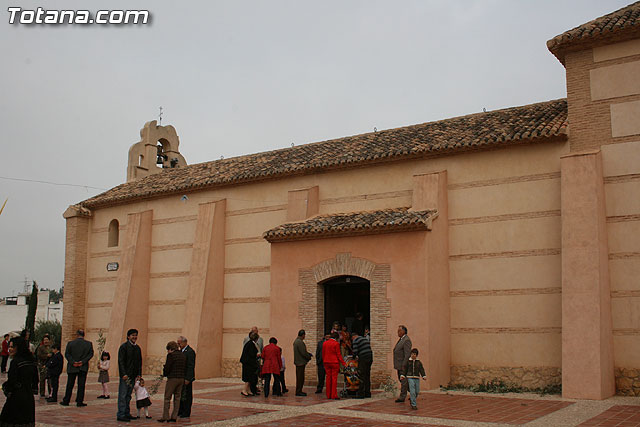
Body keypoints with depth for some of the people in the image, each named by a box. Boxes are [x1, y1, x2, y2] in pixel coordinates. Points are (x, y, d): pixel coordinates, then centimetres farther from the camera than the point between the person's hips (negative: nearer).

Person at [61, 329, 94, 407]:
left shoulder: (70, 343, -3)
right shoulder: (89, 344, -2)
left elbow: (67, 354, -5)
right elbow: (90, 354, -4)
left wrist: (73, 362, -9)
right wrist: (83, 361, -8)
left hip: (72, 368, 0)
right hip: (83, 368, 0)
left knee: (70, 385, 10)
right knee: (81, 385, 5)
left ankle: (66, 401, 16)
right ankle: (79, 402, 5)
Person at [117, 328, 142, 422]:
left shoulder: (137, 348, 14)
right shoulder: (124, 346, -6)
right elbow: (121, 361, -11)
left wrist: (139, 374, 9)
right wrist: (124, 374, -18)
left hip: (133, 376, 7)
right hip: (125, 375, -7)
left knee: (128, 395, 12)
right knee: (122, 395, -5)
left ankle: (127, 413, 18)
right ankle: (121, 415, -4)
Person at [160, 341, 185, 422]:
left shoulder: (171, 355, -11)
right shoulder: (183, 355, 10)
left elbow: (167, 367, -13)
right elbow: (184, 367, 11)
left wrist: (164, 374, 5)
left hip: (172, 378, -7)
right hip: (181, 378, 7)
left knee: (167, 398, 2)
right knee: (177, 397, 11)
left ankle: (165, 417, 3)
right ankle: (174, 417, 12)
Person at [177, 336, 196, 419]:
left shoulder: (190, 351, -16)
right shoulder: (181, 351, 13)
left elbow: (191, 366, -20)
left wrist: (187, 379, -22)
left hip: (186, 378, -9)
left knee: (187, 395, -1)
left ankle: (186, 413, 5)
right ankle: (180, 412, 24)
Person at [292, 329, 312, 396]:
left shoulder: (296, 341, 13)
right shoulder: (300, 342, -20)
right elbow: (303, 353, -21)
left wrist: (309, 354, 10)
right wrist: (309, 357, -5)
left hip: (298, 362, 10)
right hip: (301, 362, -10)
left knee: (300, 377, 16)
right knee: (300, 377, -4)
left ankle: (299, 391, 21)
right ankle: (298, 392, 0)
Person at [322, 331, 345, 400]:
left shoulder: (325, 343, 7)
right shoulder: (336, 343, -10)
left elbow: (323, 354, 11)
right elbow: (338, 354, -10)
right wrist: (343, 363, -5)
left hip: (327, 362, 5)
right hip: (334, 362, -5)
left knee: (328, 378, 9)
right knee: (334, 378, -2)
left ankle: (328, 395, 11)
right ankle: (334, 395, -3)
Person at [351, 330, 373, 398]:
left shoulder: (355, 340, -3)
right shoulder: (365, 339, 20)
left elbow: (355, 351, -12)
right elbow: (369, 349, 18)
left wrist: (355, 356, 8)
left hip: (363, 359, -8)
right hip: (370, 358, 8)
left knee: (362, 376, -5)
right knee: (367, 376, 14)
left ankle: (361, 394, -7)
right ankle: (367, 393, 19)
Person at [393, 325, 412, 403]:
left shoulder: (406, 340, -17)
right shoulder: (401, 339, 14)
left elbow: (407, 354, -22)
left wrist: (404, 365, -24)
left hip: (404, 364, -10)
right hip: (400, 364, 10)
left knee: (403, 380, -2)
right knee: (401, 379, 15)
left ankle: (402, 397, 5)